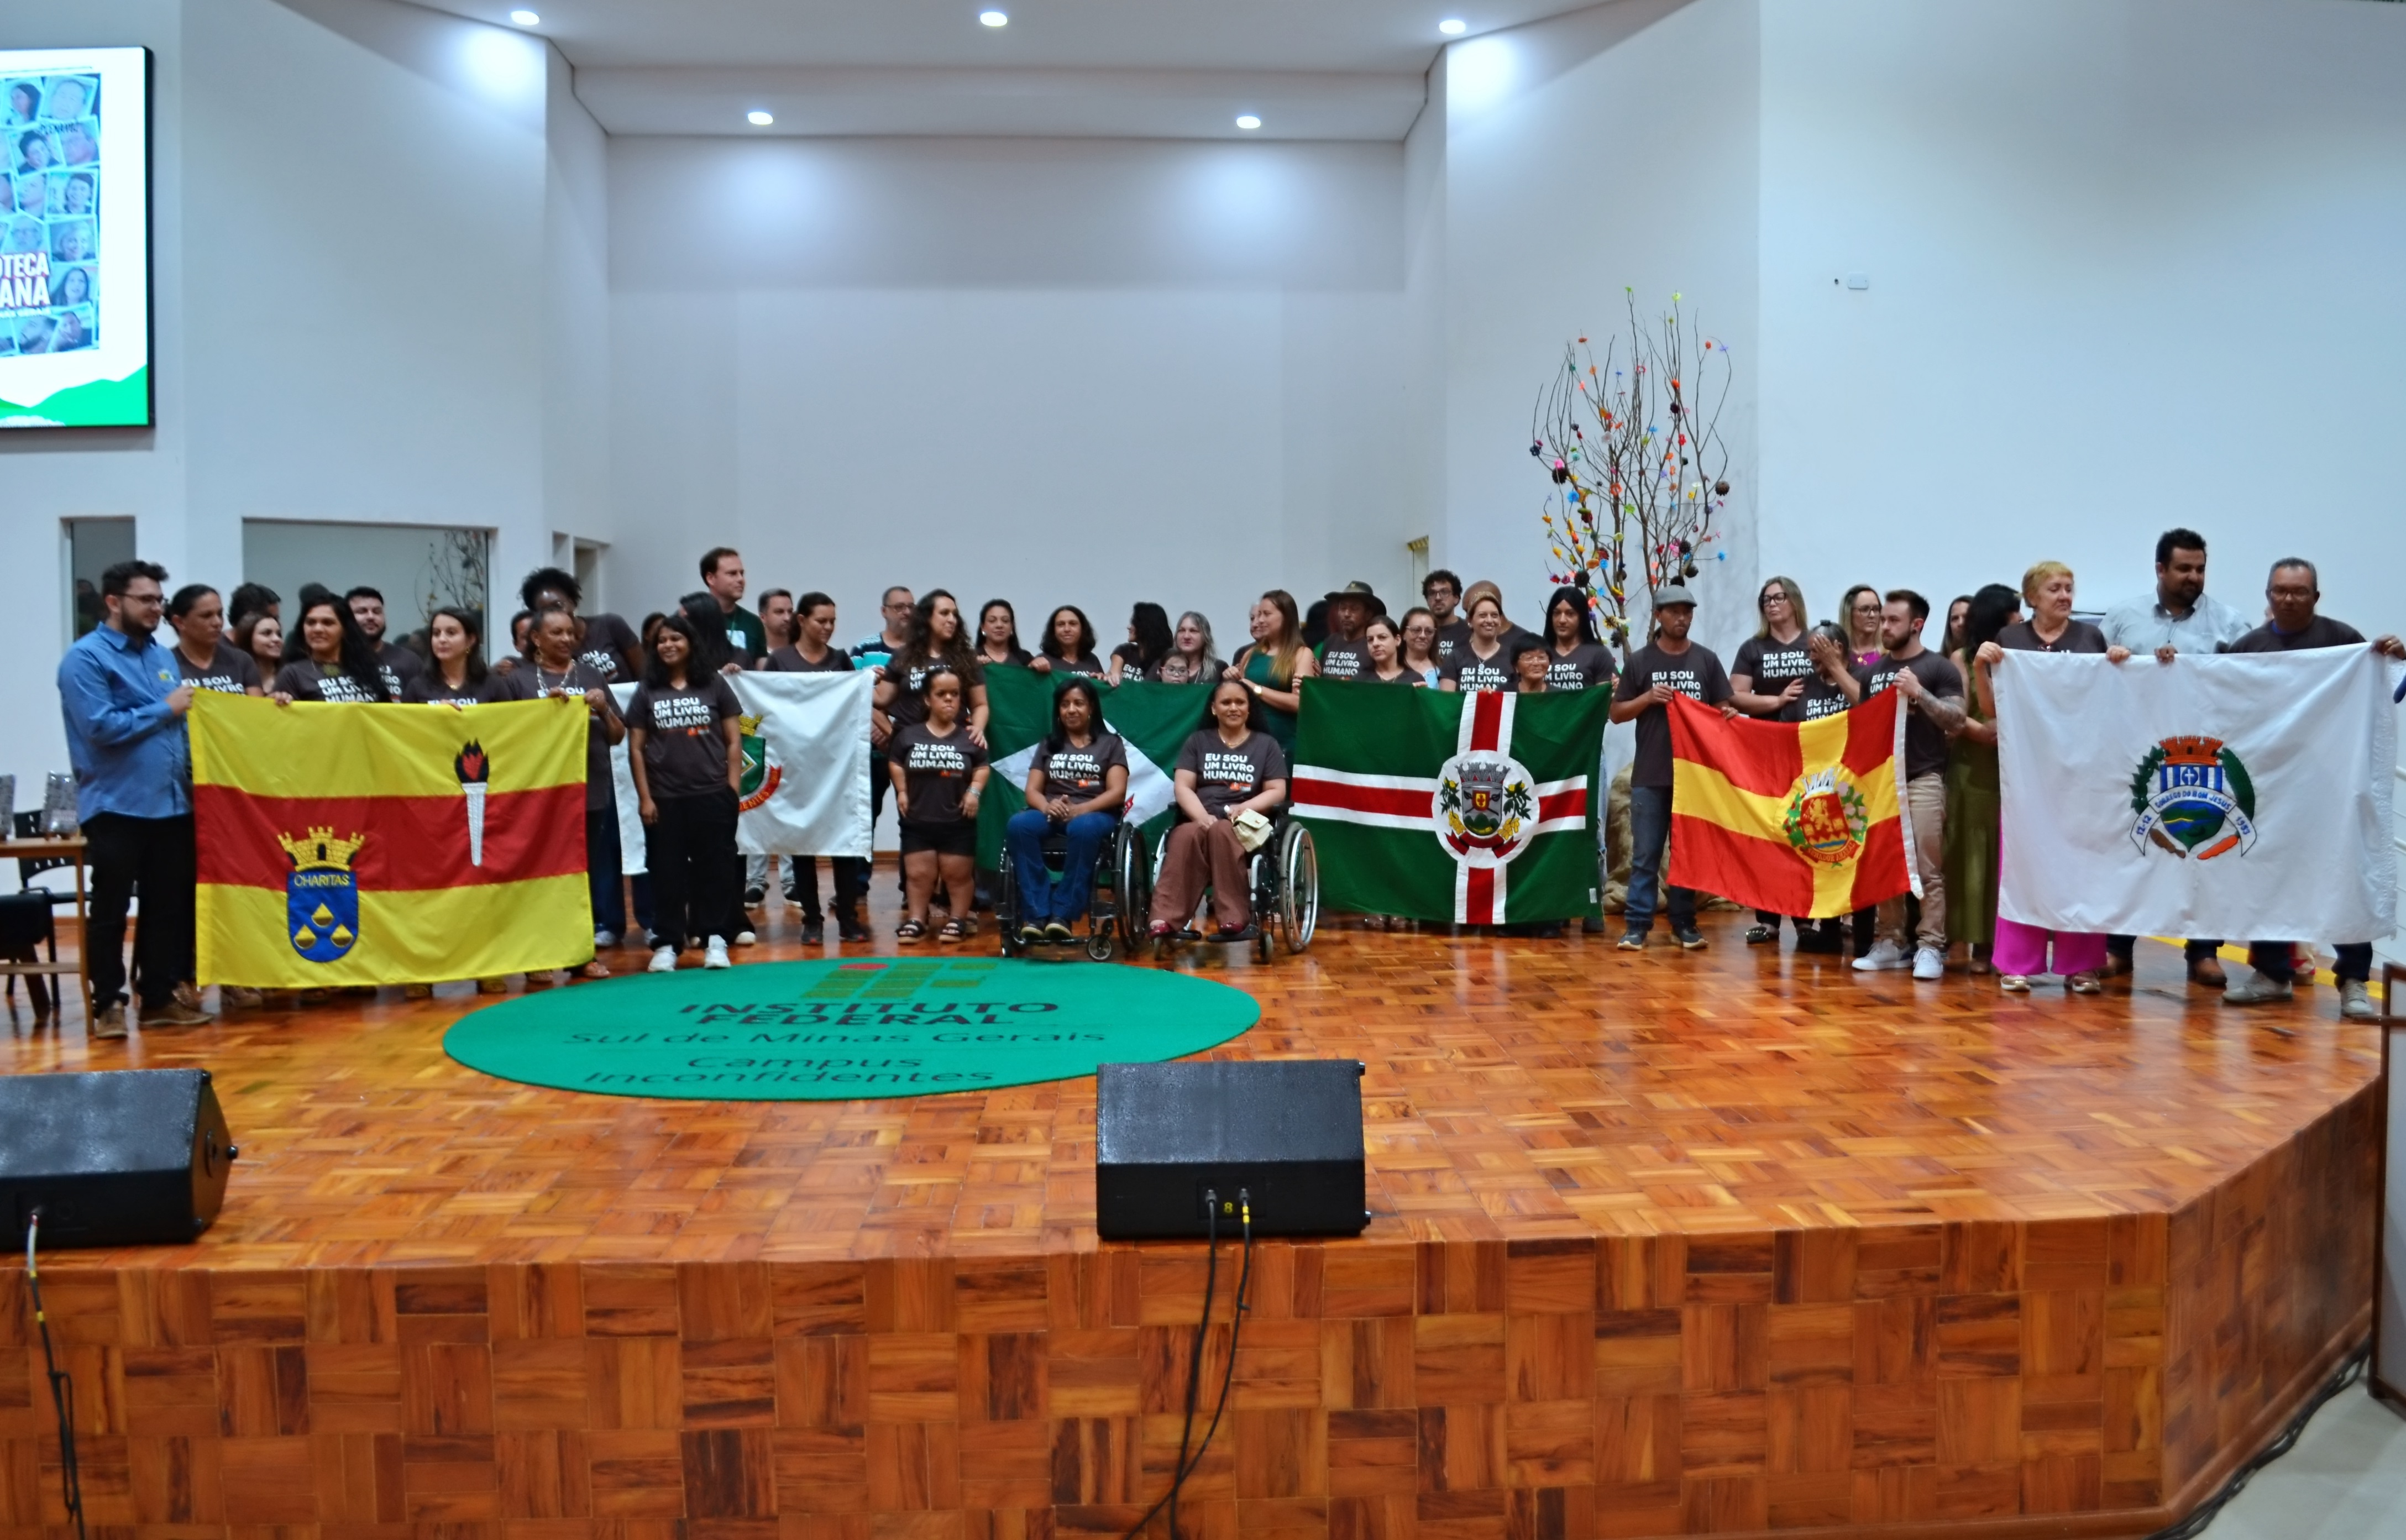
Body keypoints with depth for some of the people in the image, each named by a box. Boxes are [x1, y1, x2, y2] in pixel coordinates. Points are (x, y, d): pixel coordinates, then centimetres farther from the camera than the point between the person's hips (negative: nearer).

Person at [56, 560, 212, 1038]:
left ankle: (159, 996, 19)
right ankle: (107, 1003, 11)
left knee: (168, 907, 10)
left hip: (171, 802, 7)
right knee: (111, 910, 3)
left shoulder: (160, 655, 15)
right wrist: (165, 709, -10)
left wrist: (190, 775, 6)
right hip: (116, 806, -7)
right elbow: (101, 728, -18)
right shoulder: (86, 658, -8)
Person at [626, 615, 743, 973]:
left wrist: (732, 790, -2)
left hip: (712, 795, -1)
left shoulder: (714, 684, 5)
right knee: (667, 871, 4)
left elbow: (733, 741, 5)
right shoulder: (646, 692, 6)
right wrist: (644, 798, -2)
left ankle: (714, 938, 12)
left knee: (715, 867, 3)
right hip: (664, 798, 1)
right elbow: (636, 749, 5)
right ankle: (666, 943, 11)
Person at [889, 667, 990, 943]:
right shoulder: (909, 734, 1)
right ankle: (915, 919, 17)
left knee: (958, 874, 8)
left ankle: (958, 919, 20)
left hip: (958, 821, -1)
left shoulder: (969, 737, -1)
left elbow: (982, 767, 7)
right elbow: (896, 764, 12)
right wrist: (902, 791, 1)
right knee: (918, 874, 7)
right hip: (917, 820, 1)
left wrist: (974, 791, -7)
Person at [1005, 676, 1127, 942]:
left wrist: (1078, 810, -17)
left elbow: (1117, 792, -1)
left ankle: (1063, 913, -37)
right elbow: (1032, 790, 11)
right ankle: (1036, 915, -37)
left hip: (1094, 814, -3)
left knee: (1084, 829, -41)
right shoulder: (1048, 743, 20)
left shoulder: (1110, 743, 12)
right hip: (1051, 814, 3)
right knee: (1018, 825, -33)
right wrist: (1047, 806, -14)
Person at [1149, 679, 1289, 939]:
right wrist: (1202, 817, -15)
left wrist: (1243, 809, -14)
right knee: (1186, 836, -36)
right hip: (1199, 821, 1)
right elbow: (1183, 787, 6)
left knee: (1221, 831, -38)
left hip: (1245, 824, -1)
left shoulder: (1266, 744, 14)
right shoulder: (1198, 741, 17)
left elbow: (1277, 792, 5)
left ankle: (1234, 918, -39)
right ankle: (1166, 919, -46)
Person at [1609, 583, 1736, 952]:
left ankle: (1684, 923, 14)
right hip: (1650, 774, -1)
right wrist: (1648, 698, -11)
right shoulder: (1640, 661, 4)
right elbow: (1617, 713, 5)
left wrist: (1729, 715, -13)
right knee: (1645, 854, 0)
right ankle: (1636, 924, 3)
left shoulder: (1706, 659, 7)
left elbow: (1724, 708, 10)